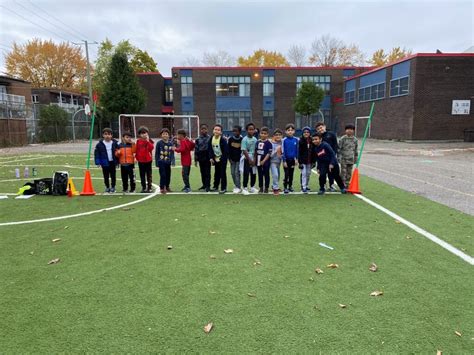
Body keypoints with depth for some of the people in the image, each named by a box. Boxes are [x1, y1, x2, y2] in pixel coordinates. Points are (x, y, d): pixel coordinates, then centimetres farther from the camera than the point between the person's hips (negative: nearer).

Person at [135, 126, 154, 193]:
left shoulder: (150, 141, -2)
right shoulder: (138, 141, 4)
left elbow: (151, 148, -18)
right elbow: (136, 150, 7)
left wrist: (147, 141, -21)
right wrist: (136, 157, 1)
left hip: (148, 160, -2)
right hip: (140, 160, 2)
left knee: (149, 174, 4)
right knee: (142, 175, 8)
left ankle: (149, 187, 11)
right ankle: (143, 187, 17)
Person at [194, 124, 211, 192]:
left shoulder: (209, 138, -1)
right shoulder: (198, 139, 6)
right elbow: (196, 150, 6)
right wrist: (195, 159, 3)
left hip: (207, 158, -3)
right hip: (201, 158, 3)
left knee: (207, 172, -3)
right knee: (202, 172, 11)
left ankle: (208, 186, 0)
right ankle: (204, 185, 22)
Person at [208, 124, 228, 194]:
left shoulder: (223, 140, -19)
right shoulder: (211, 139, -1)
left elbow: (225, 150, -18)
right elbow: (210, 149, 5)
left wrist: (222, 159, -18)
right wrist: (211, 158, -4)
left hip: (222, 159, -6)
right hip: (215, 159, 6)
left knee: (223, 173, -1)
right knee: (216, 173, 16)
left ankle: (223, 188, 6)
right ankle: (216, 186, 28)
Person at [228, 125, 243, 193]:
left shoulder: (242, 139, -9)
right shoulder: (230, 139, -1)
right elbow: (228, 149, 5)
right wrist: (229, 158, 2)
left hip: (239, 159, -4)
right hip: (232, 159, 4)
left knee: (237, 172, -8)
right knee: (232, 173, 6)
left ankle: (238, 187, -2)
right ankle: (236, 185, 20)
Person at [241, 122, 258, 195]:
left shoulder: (255, 139, 5)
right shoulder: (245, 139, -10)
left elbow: (256, 150, 6)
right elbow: (244, 150, -13)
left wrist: (254, 159, -4)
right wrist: (249, 160, -14)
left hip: (253, 159, 5)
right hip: (246, 159, -5)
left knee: (254, 173, 9)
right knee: (246, 174, -2)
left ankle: (252, 187, 25)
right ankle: (245, 188, 8)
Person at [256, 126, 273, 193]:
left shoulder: (268, 143, -8)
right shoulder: (258, 142, 7)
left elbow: (269, 153, -12)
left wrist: (264, 160, -17)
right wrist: (255, 160, 8)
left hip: (265, 161, -5)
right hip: (258, 161, 5)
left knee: (266, 174, 4)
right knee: (260, 175, 11)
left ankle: (266, 188, 14)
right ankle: (261, 188, 21)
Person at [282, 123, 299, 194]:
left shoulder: (296, 140, 0)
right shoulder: (284, 140, -9)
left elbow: (297, 150, 7)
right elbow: (283, 151, -7)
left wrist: (296, 159, 5)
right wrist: (284, 161, -9)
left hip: (293, 159, 3)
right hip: (287, 159, -3)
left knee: (291, 174, 11)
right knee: (286, 174, -1)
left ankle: (290, 186, 23)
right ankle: (285, 187, 7)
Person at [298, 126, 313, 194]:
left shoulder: (311, 141, 4)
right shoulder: (301, 141, -6)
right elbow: (299, 152, -8)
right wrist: (300, 162, -13)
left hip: (309, 161, 4)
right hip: (303, 161, -4)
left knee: (308, 174, 11)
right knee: (304, 173, -7)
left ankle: (307, 186, 24)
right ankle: (303, 187, -4)